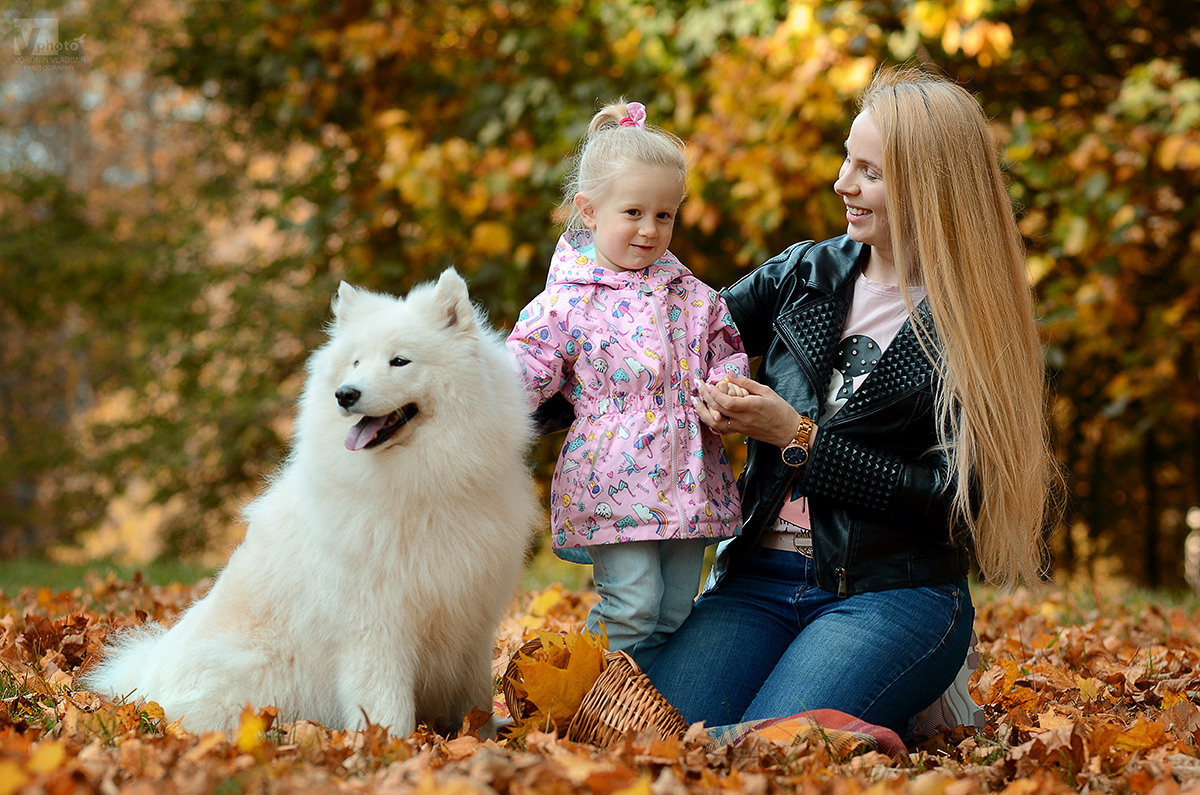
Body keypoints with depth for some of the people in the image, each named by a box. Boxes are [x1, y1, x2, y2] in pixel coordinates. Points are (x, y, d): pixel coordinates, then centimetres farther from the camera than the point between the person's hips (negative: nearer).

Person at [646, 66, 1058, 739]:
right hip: (759, 578, 4)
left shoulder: (970, 324, -3)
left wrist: (798, 438, -11)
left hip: (896, 593, -4)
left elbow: (950, 499, -10)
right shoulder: (805, 275, 10)